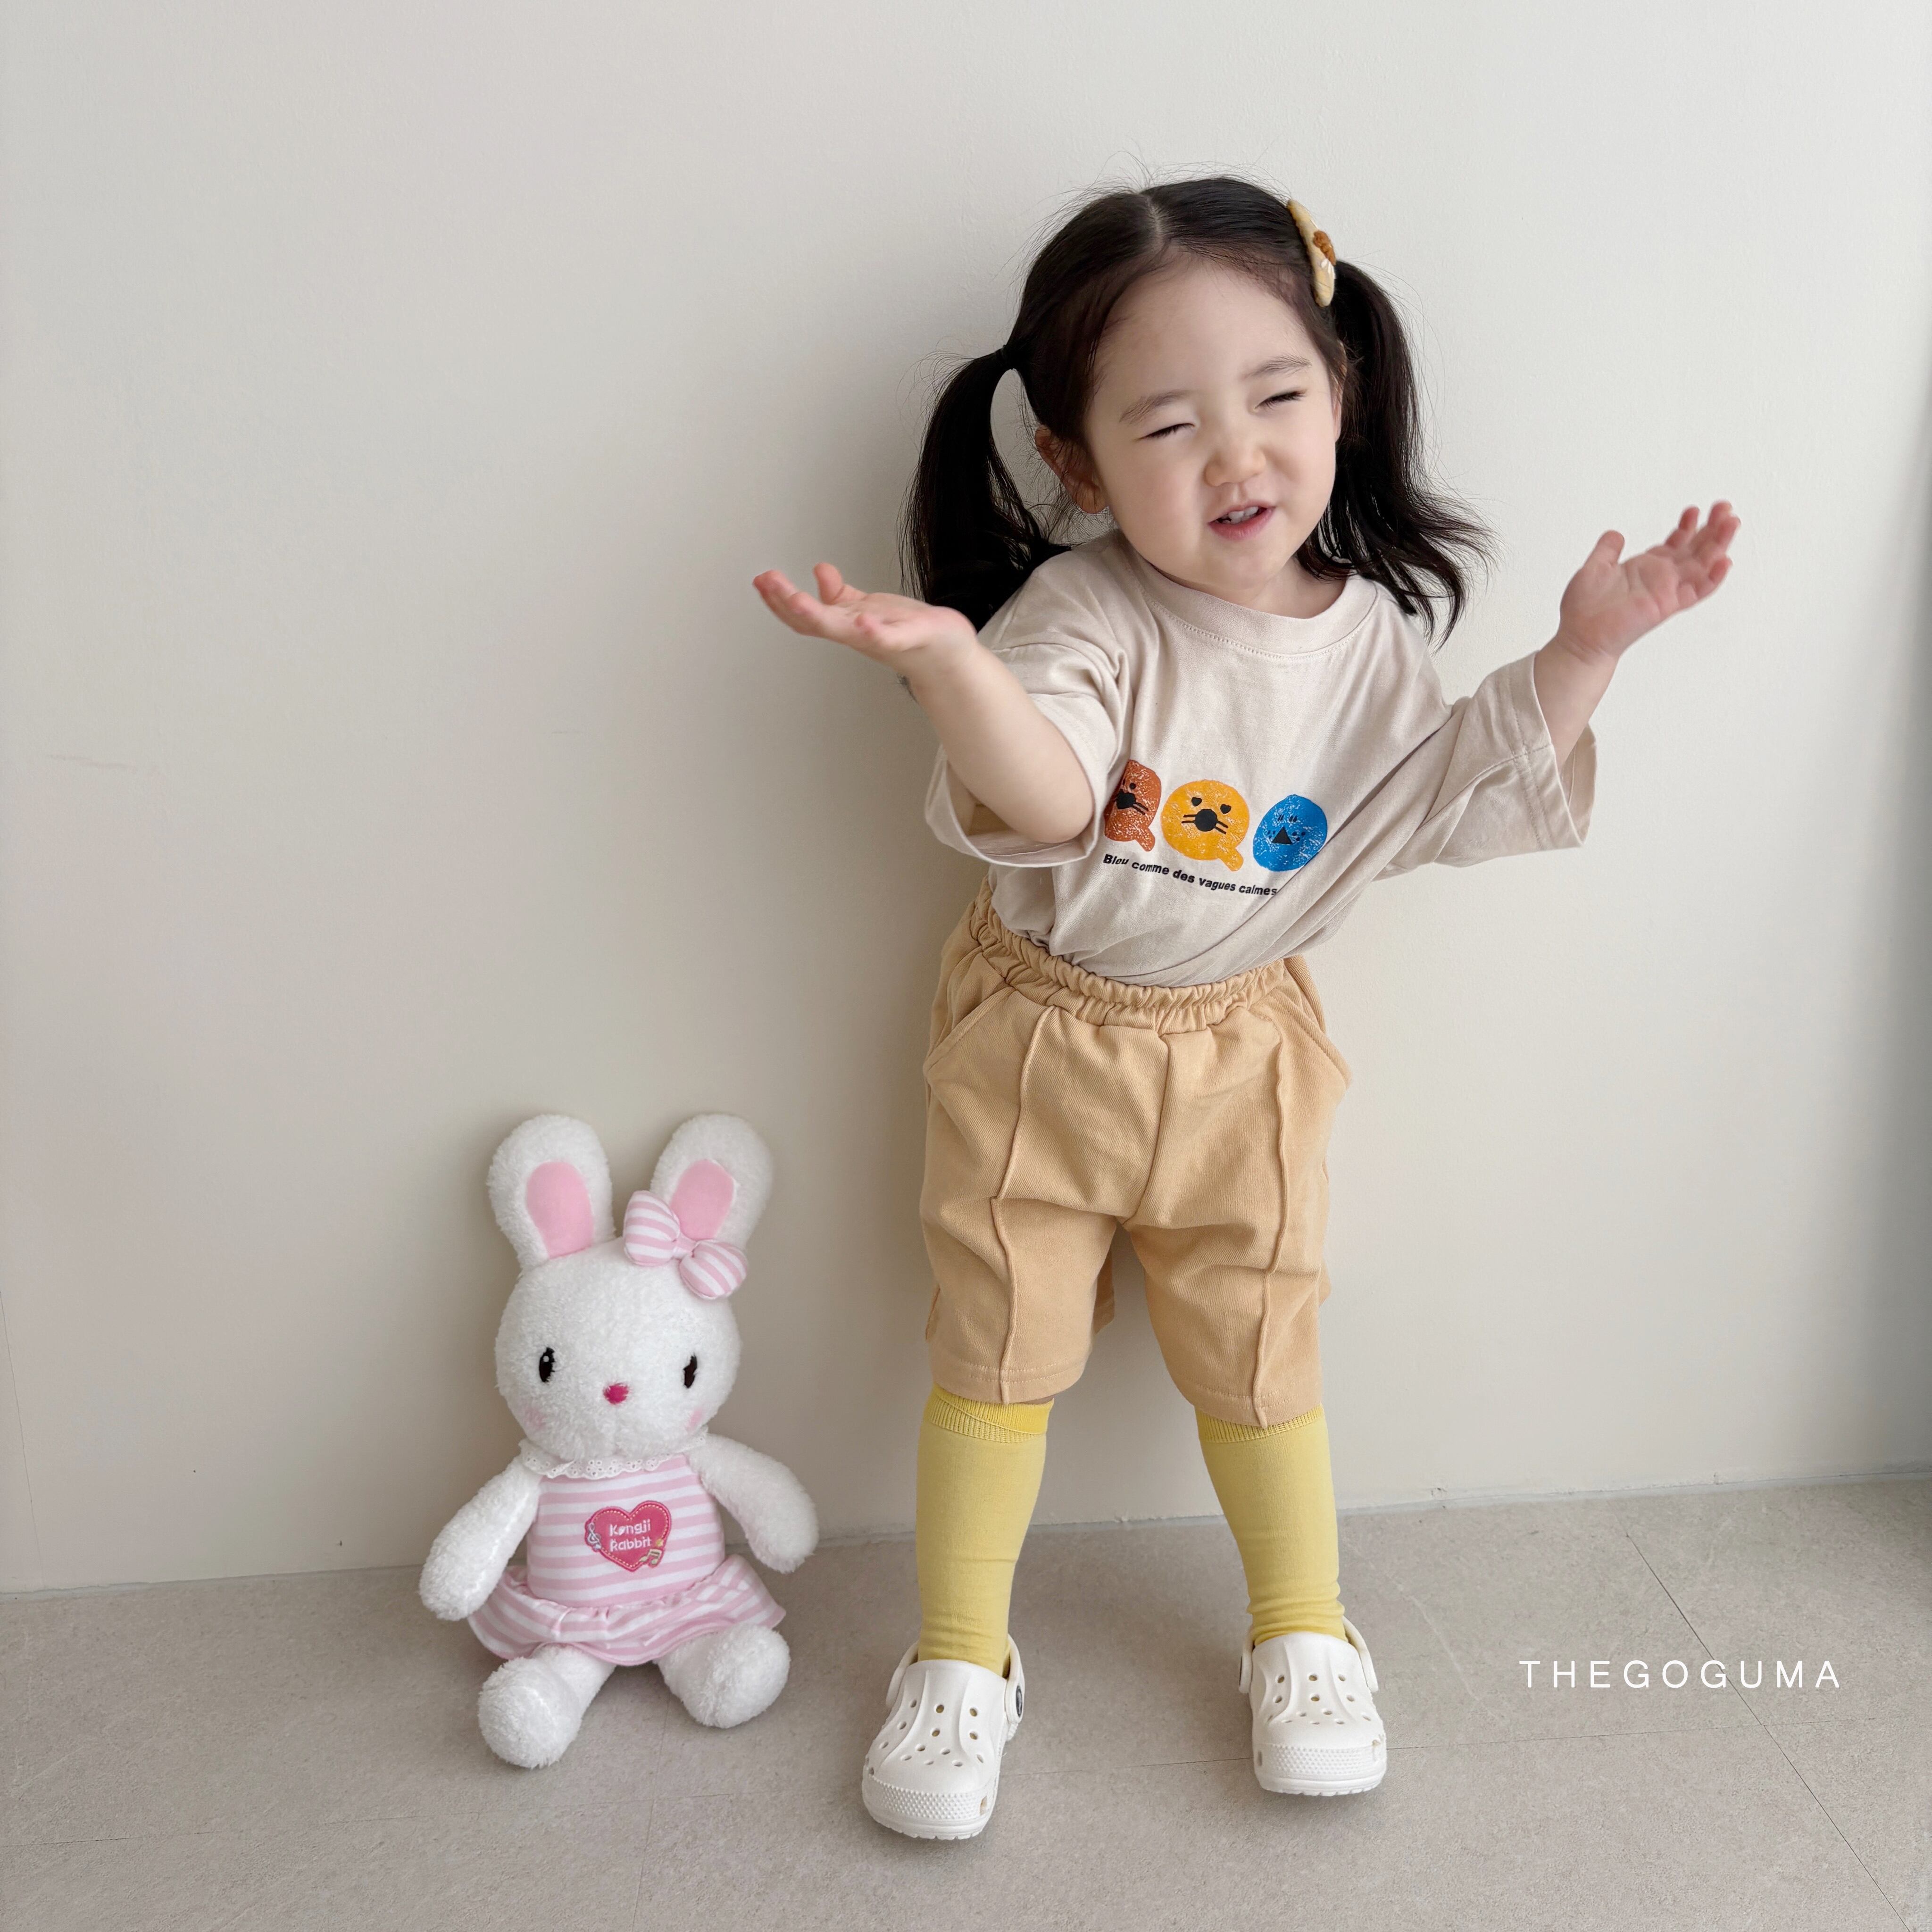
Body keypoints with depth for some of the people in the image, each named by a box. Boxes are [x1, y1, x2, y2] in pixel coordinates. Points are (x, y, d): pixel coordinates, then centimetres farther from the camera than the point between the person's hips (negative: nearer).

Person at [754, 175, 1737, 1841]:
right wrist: (943, 658, -52)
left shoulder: (1373, 637, -6)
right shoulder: (1077, 613, -20)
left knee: (1257, 1349, 13)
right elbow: (1042, 799, -34)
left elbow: (1469, 792, 0)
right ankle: (962, 1657, 28)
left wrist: (1580, 654, -11)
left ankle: (1305, 1633, 37)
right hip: (1044, 1034, -2)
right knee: (1000, 1344, 8)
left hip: (1242, 1050, 2)